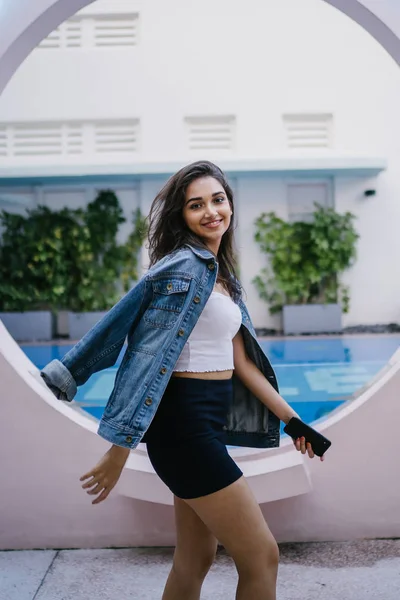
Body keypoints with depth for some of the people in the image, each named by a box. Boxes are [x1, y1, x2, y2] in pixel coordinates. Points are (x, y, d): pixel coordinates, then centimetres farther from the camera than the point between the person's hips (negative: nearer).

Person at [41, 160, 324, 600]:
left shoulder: (220, 273, 15)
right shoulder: (186, 267, -13)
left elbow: (240, 361, 15)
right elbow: (152, 355, -18)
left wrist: (290, 417, 14)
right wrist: (120, 450, -19)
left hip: (205, 423, 9)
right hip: (185, 421, -9)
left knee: (195, 559, 18)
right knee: (261, 557, -1)